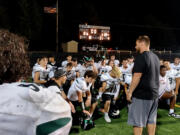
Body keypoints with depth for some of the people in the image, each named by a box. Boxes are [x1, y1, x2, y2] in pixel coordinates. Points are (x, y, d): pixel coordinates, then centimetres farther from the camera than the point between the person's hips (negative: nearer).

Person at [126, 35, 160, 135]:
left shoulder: (141, 57, -17)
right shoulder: (155, 57, 11)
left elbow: (137, 76, -22)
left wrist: (130, 92, -16)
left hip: (141, 94, -8)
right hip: (154, 94, 9)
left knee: (137, 120, 2)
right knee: (151, 119, 16)